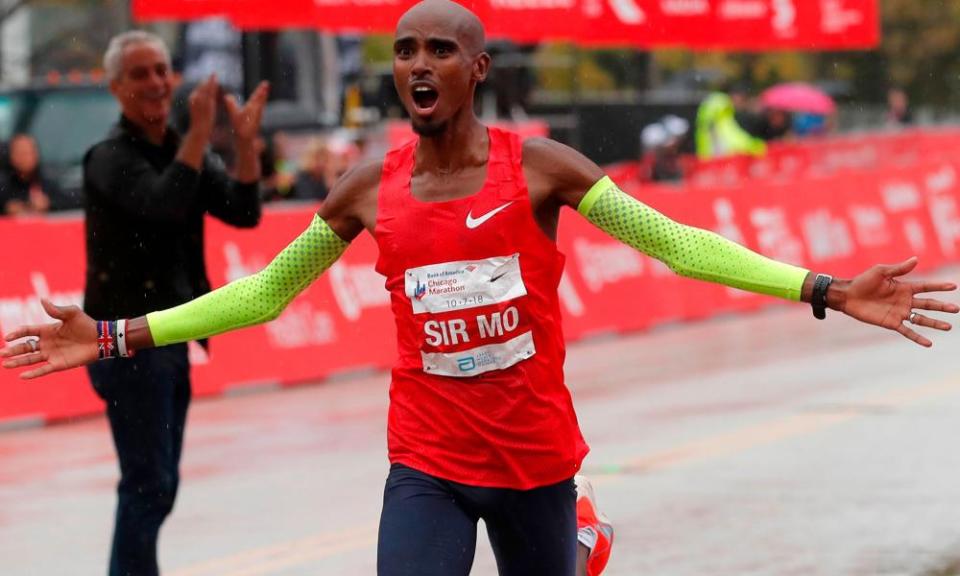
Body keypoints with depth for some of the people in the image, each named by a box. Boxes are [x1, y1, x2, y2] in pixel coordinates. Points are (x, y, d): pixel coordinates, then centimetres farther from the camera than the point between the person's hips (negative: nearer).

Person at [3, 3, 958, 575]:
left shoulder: (539, 166, -7)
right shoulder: (369, 188, -1)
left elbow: (676, 244, -9)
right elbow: (263, 293, 8)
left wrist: (824, 291, -18)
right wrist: (117, 338, 3)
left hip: (536, 457, 0)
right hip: (425, 467, 1)